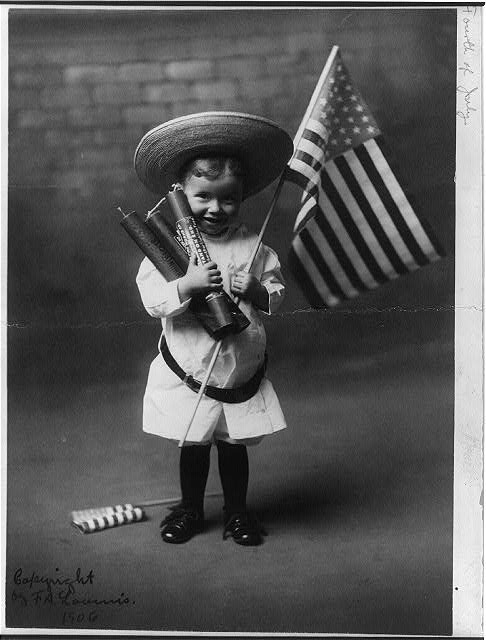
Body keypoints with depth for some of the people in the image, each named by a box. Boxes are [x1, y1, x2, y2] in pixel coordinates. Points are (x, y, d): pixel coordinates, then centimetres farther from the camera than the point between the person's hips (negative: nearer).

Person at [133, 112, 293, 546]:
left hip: (243, 374, 1)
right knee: (192, 447, 15)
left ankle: (237, 511, 35)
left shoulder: (252, 246, -5)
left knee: (234, 446, 15)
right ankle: (191, 510, 37)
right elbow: (151, 297, -17)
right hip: (187, 375, -1)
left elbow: (276, 293, 1)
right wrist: (187, 284, -33)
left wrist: (257, 291, -20)